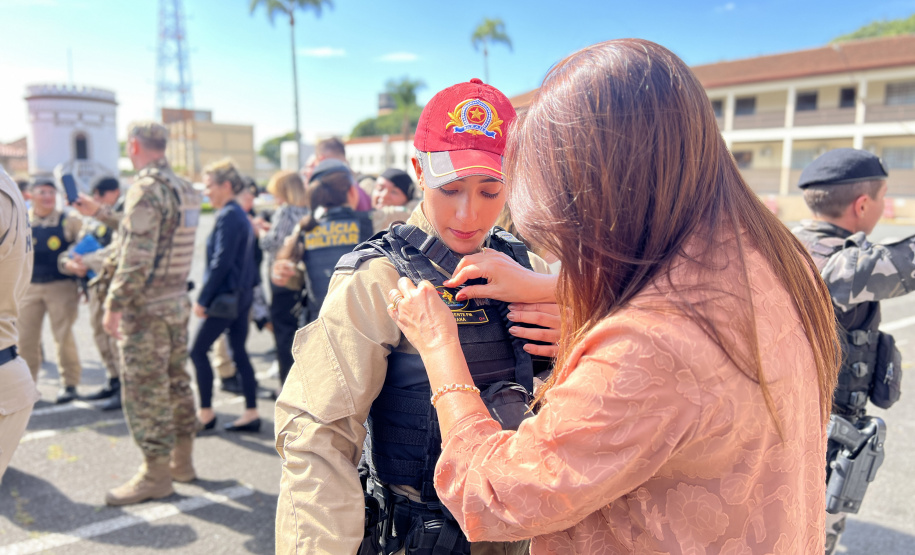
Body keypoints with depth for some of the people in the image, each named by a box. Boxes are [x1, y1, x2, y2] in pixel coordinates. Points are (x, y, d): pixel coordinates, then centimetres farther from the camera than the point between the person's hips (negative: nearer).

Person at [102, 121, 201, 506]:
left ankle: (156, 475, 9)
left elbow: (136, 255, -21)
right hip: (178, 301, 9)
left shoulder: (146, 189, -16)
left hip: (146, 306, -9)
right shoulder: (185, 190, 11)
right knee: (176, 382, 15)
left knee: (145, 391, 0)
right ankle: (181, 461, 26)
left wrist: (114, 304, -16)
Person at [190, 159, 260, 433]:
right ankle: (251, 414, 14)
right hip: (241, 295, 9)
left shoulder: (228, 216, -15)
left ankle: (206, 413, 12)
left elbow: (220, 263, -19)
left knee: (198, 351, 2)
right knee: (239, 352, 10)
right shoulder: (241, 215, 14)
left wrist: (202, 299, -15)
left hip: (226, 297, -9)